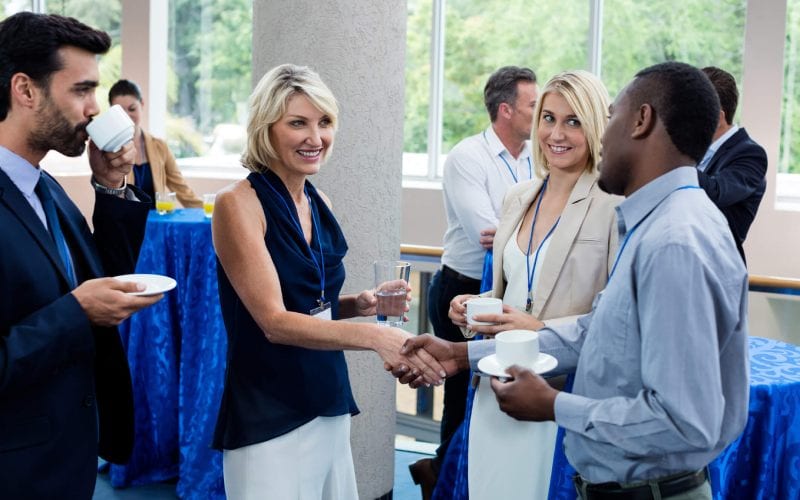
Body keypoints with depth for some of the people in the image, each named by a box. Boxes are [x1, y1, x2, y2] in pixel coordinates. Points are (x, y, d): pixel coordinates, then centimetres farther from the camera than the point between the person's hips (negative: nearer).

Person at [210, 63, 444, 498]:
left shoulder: (320, 204, 6)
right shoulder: (237, 204, -14)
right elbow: (274, 321, -22)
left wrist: (360, 304, -4)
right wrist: (375, 337, -33)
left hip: (329, 404, 7)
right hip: (268, 416, -6)